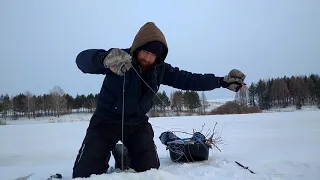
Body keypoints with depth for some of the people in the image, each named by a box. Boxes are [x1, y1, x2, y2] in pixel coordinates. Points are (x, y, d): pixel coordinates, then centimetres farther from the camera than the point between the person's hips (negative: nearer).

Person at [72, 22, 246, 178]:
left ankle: (123, 153, 30)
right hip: (106, 120, -3)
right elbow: (82, 59, -33)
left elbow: (186, 79, -3)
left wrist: (222, 81, -9)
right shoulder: (118, 58, -21)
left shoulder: (160, 69, -7)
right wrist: (105, 58, -58)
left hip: (138, 123, 3)